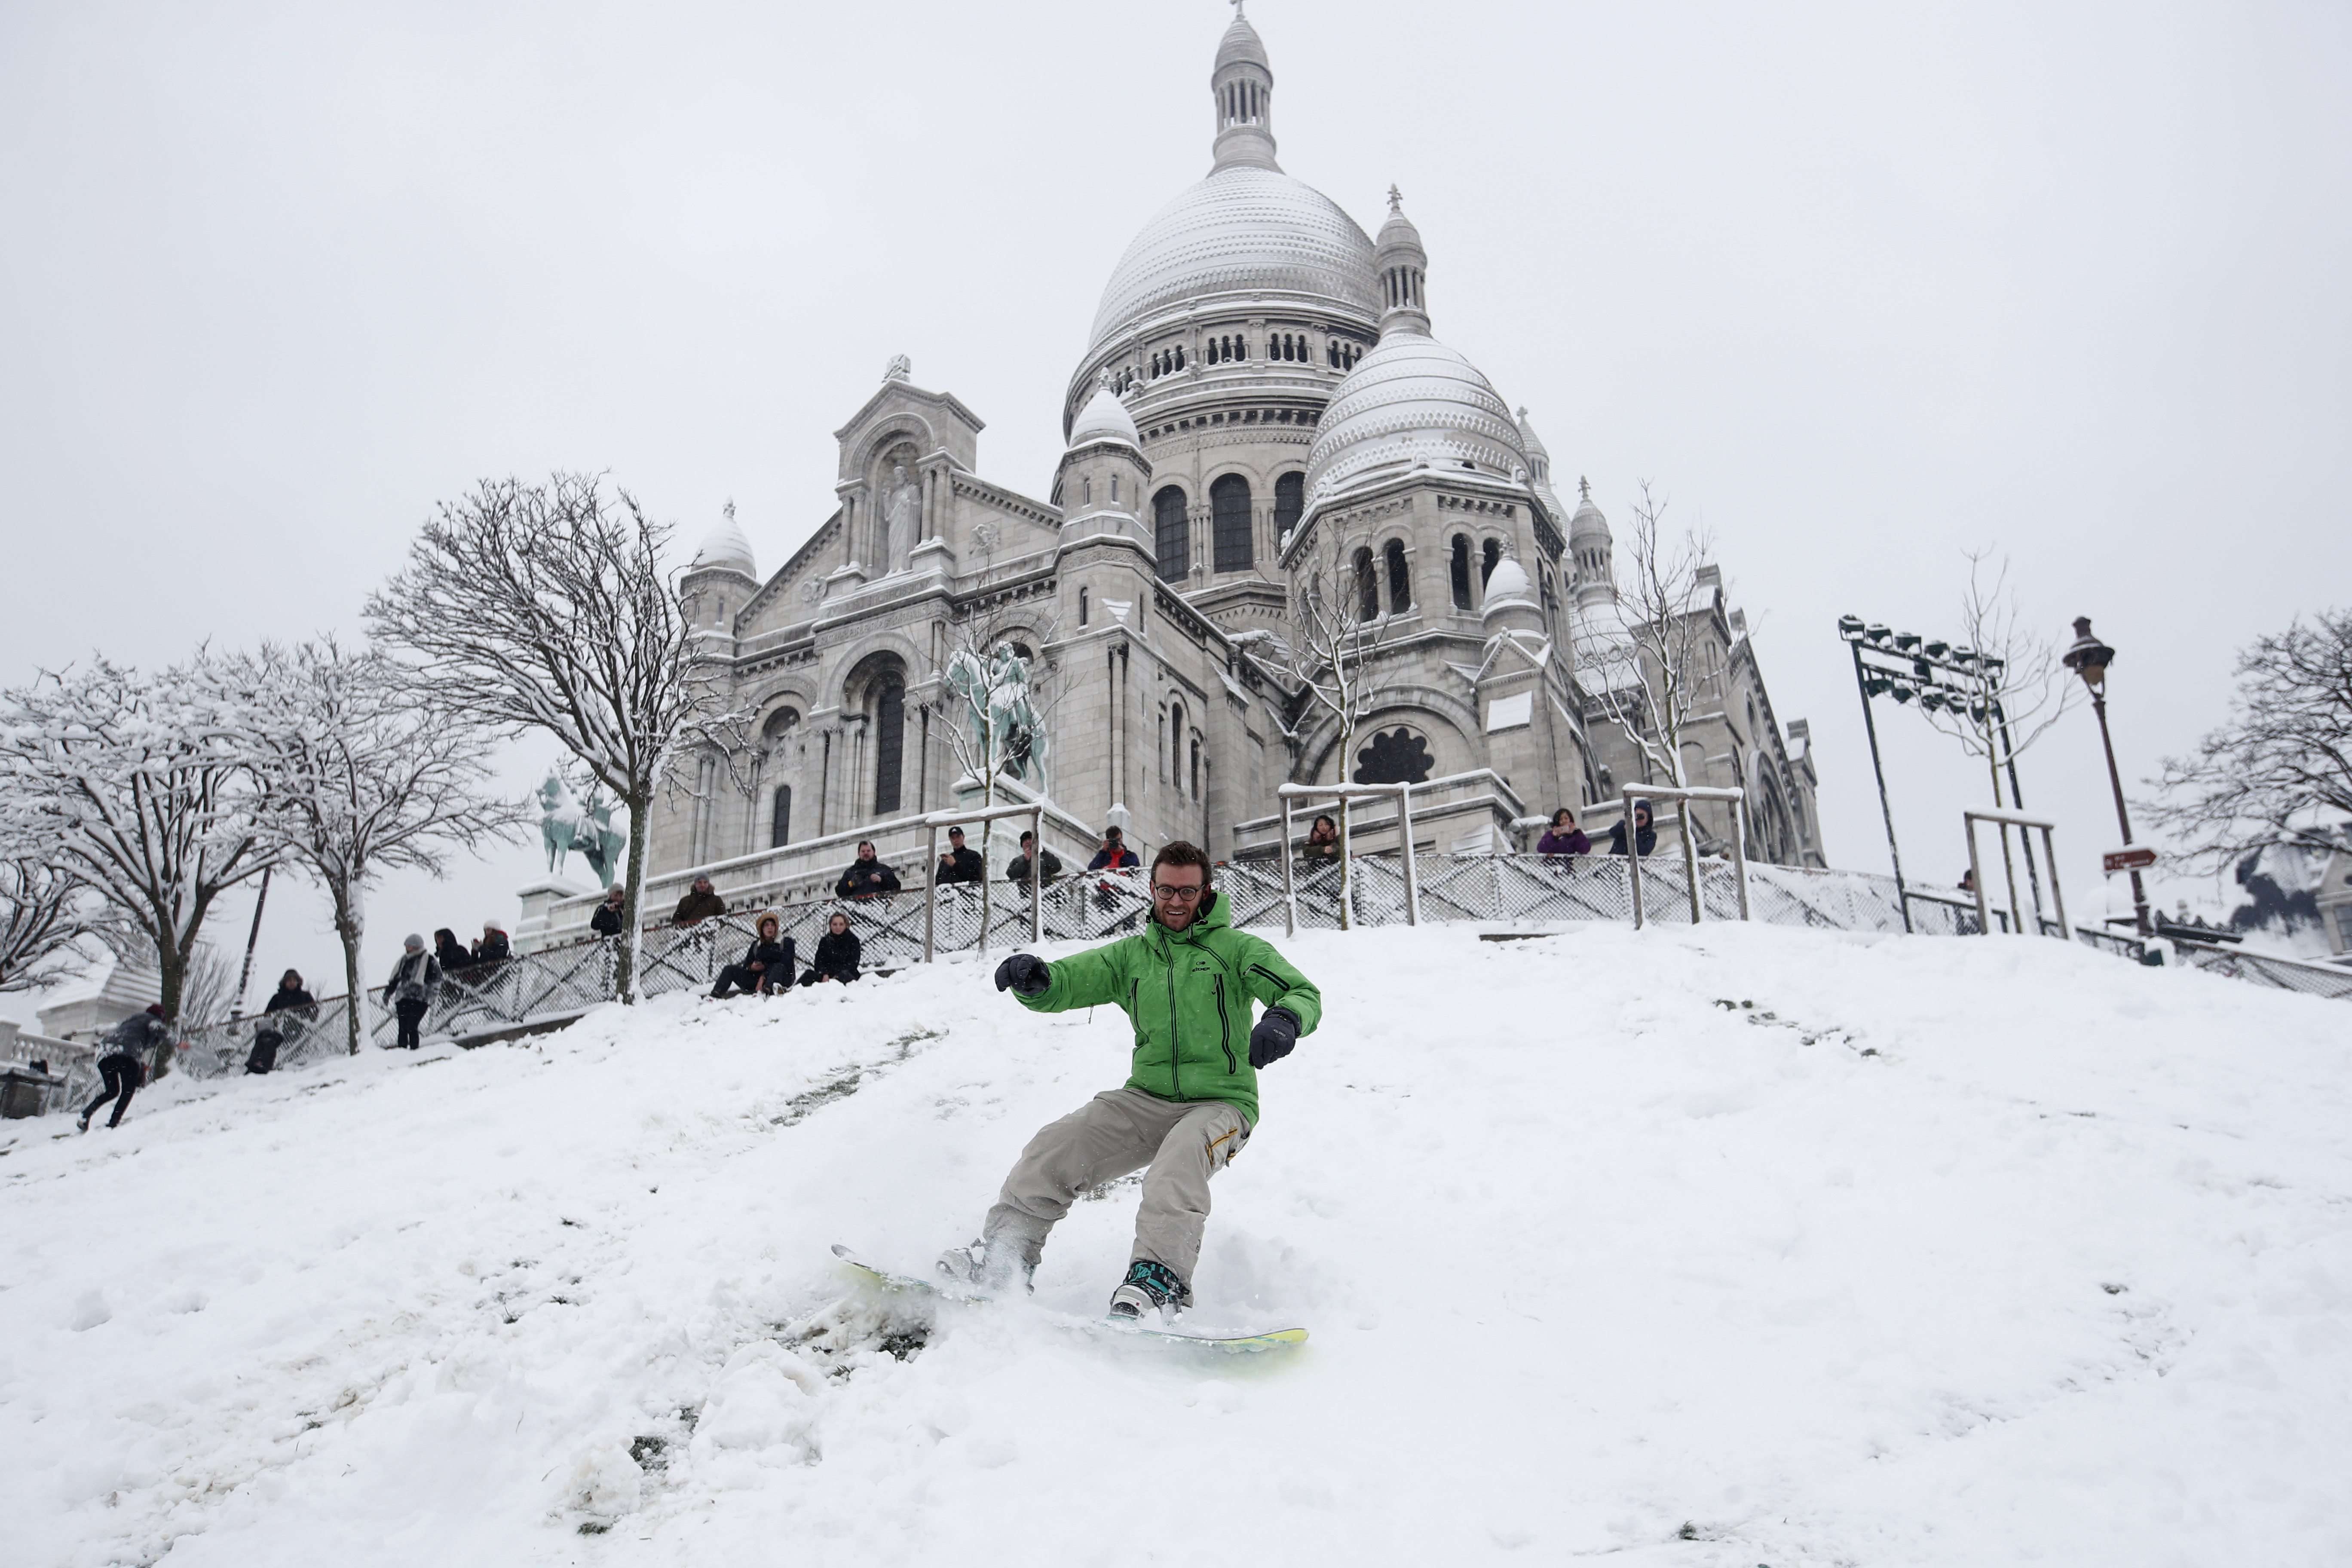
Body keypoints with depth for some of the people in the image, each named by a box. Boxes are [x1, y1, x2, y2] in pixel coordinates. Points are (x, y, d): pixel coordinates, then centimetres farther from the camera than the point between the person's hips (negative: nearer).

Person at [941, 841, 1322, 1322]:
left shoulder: (1237, 948, 1)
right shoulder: (1132, 954, 13)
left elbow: (1304, 994, -10)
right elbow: (1065, 985, 6)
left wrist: (1284, 1022, -35)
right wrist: (1033, 978, -20)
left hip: (1220, 1104, -4)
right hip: (1146, 1098, 4)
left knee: (1181, 1156, -36)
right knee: (1054, 1147, -14)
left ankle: (1160, 1278, -43)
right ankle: (1002, 1255, -6)